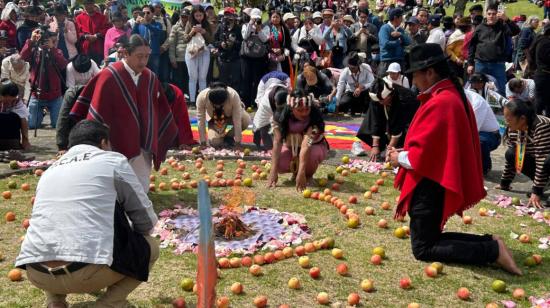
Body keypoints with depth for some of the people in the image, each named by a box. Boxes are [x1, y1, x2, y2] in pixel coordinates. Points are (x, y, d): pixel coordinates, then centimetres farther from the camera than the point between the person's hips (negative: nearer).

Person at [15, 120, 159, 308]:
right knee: (150, 247, 20)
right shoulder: (113, 160, 10)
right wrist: (130, 238, 36)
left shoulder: (51, 170, 25)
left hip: (37, 274, 6)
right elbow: (146, 218, 13)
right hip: (87, 271, -6)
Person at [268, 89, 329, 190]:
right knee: (280, 163, -29)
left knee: (314, 154, -37)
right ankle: (295, 170, 7)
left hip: (314, 147, -2)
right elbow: (277, 143, -32)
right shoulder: (280, 117, -26)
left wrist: (301, 173, -52)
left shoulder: (315, 118, -33)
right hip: (291, 148, 2)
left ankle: (309, 174, -3)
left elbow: (306, 145, -43)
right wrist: (273, 171, -41)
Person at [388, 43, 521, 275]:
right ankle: (490, 242, 9)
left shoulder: (439, 103, -23)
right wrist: (406, 152, 9)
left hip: (430, 186, -10)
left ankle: (492, 250, -6)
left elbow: (423, 155, -24)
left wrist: (400, 158, -5)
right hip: (437, 181, 10)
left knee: (423, 249, 1)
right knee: (430, 237, 19)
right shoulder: (452, 95, 9)